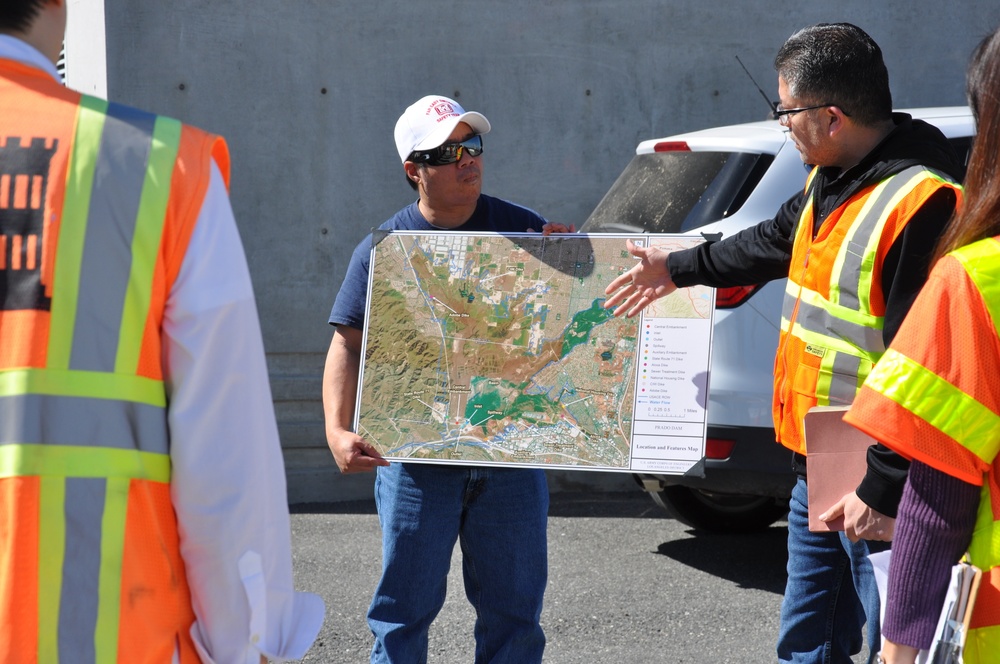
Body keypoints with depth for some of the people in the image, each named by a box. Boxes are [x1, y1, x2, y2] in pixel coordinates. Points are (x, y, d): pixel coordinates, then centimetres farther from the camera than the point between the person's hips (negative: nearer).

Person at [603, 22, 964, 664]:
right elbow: (774, 242, 31)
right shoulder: (829, 182, 9)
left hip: (874, 491, -10)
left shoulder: (921, 205, -22)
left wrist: (885, 491, -24)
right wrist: (677, 267, 43)